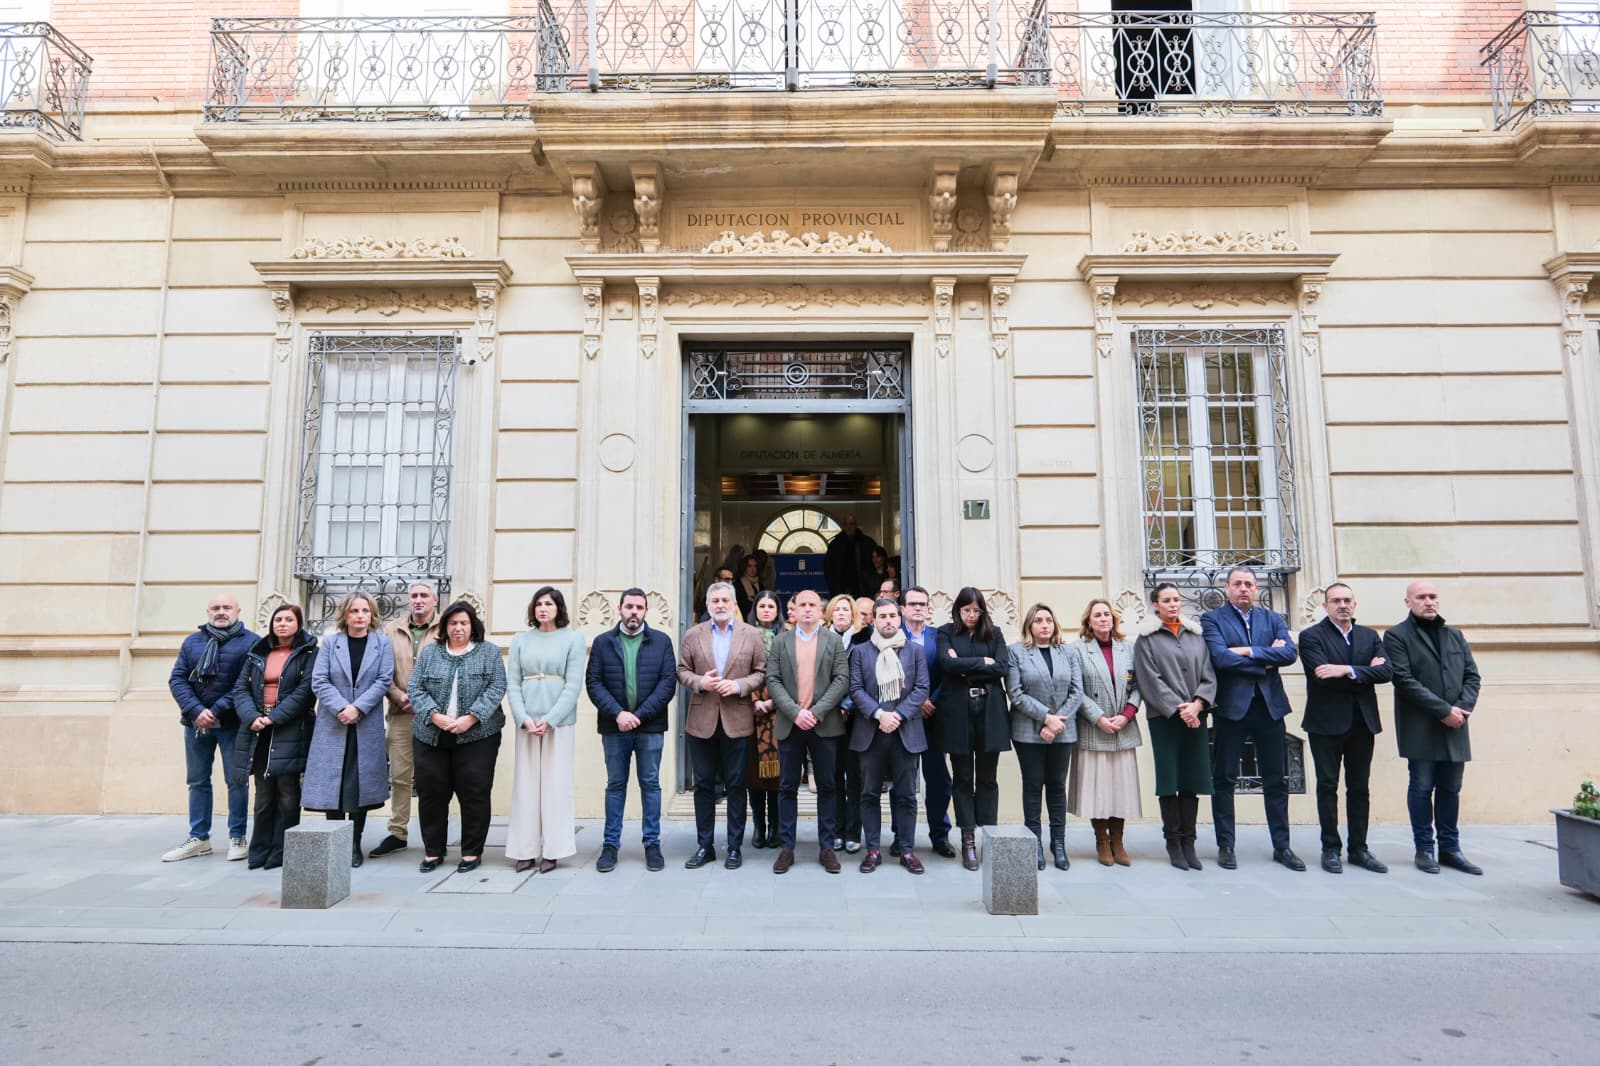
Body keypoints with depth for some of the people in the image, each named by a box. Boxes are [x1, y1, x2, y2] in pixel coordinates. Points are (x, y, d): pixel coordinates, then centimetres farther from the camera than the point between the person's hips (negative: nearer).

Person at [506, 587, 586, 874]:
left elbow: (574, 684, -4)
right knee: (526, 783, 4)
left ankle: (552, 850, 7)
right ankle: (525, 850, 11)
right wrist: (524, 718, -9)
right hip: (526, 721, 2)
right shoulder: (520, 640, 9)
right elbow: (512, 683, 5)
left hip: (558, 721, -2)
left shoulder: (573, 638, 1)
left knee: (555, 783, 0)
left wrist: (549, 719, -12)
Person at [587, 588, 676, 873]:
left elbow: (668, 682, -4)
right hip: (614, 726, 1)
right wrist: (618, 714, -14)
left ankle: (652, 844, 16)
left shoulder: (661, 641, 2)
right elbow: (593, 682, -1)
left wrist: (639, 715, -13)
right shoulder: (602, 642, 5)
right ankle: (610, 845, 17)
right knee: (615, 785, 9)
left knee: (651, 784, 7)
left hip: (650, 726, -1)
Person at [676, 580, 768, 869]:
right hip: (702, 720, 2)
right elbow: (682, 671, 6)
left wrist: (739, 685, -15)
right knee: (703, 785, 9)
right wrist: (700, 682, -12)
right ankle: (704, 846, 21)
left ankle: (735, 846, 18)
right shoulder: (693, 635, 6)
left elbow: (761, 672, 1)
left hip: (737, 721, -1)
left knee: (736, 785, 6)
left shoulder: (751, 635, 2)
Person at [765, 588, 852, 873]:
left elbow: (842, 679, -3)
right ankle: (786, 847, 14)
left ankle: (827, 847, 15)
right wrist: (795, 712, -13)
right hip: (789, 724, 1)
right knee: (787, 787, 6)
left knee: (827, 786, 6)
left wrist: (817, 712, -13)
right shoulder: (780, 641, 8)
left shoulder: (834, 641, 6)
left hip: (824, 724, 0)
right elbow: (772, 680, 0)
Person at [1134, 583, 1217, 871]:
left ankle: (1188, 840, 12)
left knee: (1192, 778, 4)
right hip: (1164, 717, -3)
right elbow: (1150, 679, -6)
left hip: (1195, 716, 3)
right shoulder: (1147, 638, 1)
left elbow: (1208, 674, 5)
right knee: (1169, 778, 0)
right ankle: (1173, 842, 9)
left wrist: (1197, 705, -11)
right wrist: (1178, 708, -14)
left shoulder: (1197, 635, 11)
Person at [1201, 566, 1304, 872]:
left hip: (1270, 706, 3)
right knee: (1224, 779, 4)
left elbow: (1290, 652, -5)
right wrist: (1266, 660, -10)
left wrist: (1250, 651, -14)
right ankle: (1225, 846, 13)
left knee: (1275, 780, 10)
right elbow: (1220, 657, -16)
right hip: (1231, 707, -3)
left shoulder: (1272, 618, 11)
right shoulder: (1212, 619, 0)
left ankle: (1282, 846, 21)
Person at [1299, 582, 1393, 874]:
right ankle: (1330, 849, 12)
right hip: (1326, 722, -4)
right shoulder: (1312, 636, -4)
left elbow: (1385, 672, -5)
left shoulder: (1370, 636, 11)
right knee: (1328, 786, 4)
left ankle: (1359, 848, 19)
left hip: (1362, 721, 4)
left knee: (1359, 787, 10)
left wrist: (1349, 670, -18)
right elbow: (1324, 676, -17)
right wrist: (1366, 671, -10)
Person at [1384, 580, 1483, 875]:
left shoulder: (1455, 635, 15)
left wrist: (1463, 707, -7)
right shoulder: (1397, 636, -4)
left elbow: (1472, 675, 10)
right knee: (1422, 788, 0)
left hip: (1454, 726, 5)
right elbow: (1405, 681, -12)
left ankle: (1450, 849, 18)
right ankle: (1424, 849, 9)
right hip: (1420, 727, -5)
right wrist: (1444, 710, -14)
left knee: (1450, 789, 9)